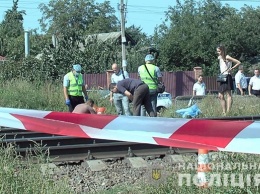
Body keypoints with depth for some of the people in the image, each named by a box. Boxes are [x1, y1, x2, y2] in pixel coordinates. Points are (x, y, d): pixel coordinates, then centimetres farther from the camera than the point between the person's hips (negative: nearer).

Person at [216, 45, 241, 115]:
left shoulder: (227, 57, -10)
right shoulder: (219, 58, 13)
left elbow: (238, 62, -11)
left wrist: (232, 68, -14)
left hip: (227, 77, -9)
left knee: (228, 95, -8)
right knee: (220, 96, 5)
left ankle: (228, 112, -10)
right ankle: (224, 112, 9)